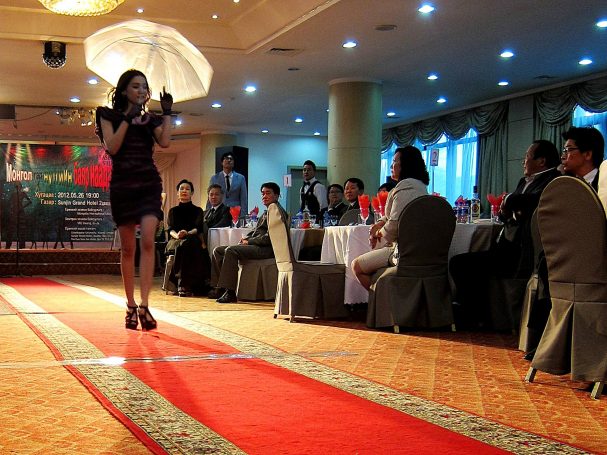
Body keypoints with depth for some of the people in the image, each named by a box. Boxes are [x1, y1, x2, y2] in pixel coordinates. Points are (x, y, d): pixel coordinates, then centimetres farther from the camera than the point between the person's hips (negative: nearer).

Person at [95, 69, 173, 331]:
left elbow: (165, 142, -5)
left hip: (149, 183, 1)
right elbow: (111, 147, -8)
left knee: (148, 240, -17)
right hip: (122, 184, -1)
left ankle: (144, 305, -21)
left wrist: (167, 113, -3)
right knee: (127, 248, 3)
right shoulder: (110, 116, 8)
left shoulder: (151, 119, 14)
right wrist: (128, 118, -11)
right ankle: (130, 307, 13)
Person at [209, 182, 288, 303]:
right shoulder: (266, 213, 25)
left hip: (267, 249, -11)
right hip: (255, 246, 11)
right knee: (217, 251, 5)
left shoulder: (278, 211, -8)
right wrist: (246, 238, 7)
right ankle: (221, 286, 0)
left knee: (230, 251, -30)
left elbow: (269, 237, -17)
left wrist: (249, 241, -10)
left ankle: (230, 292, -31)